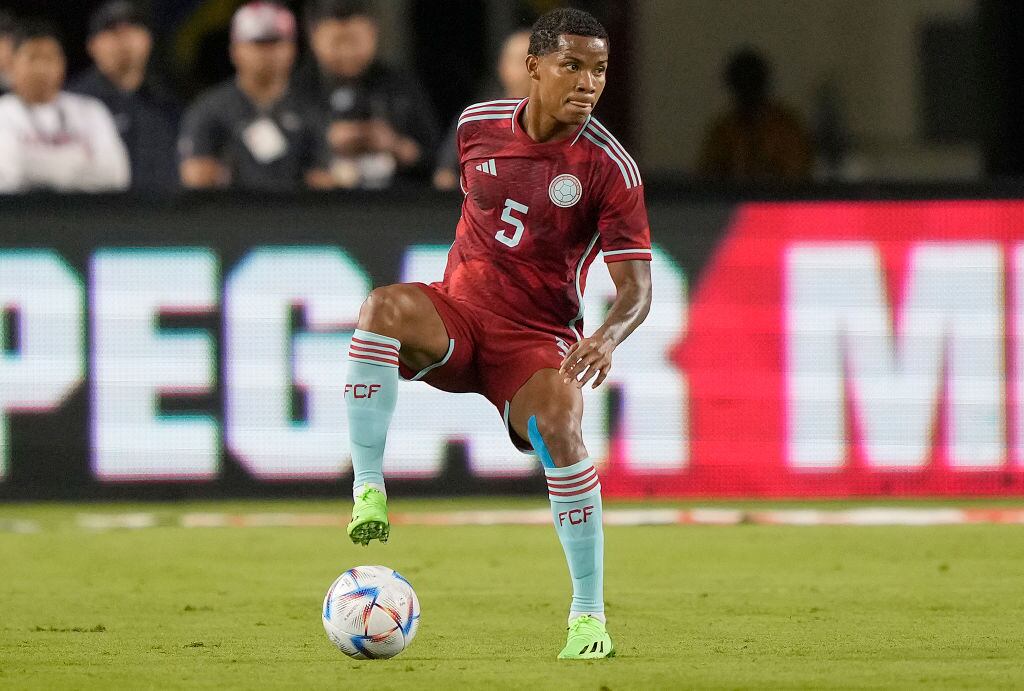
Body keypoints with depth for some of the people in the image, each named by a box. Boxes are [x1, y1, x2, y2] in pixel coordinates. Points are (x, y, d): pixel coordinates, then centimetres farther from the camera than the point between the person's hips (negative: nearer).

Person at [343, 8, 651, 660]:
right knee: (382, 307, -31)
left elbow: (637, 287, -13)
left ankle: (589, 617, -17)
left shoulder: (610, 168, -11)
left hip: (538, 336, -2)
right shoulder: (478, 124, 0)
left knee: (561, 430, -31)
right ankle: (369, 493, -32)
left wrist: (607, 337, -33)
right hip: (457, 311, 2)